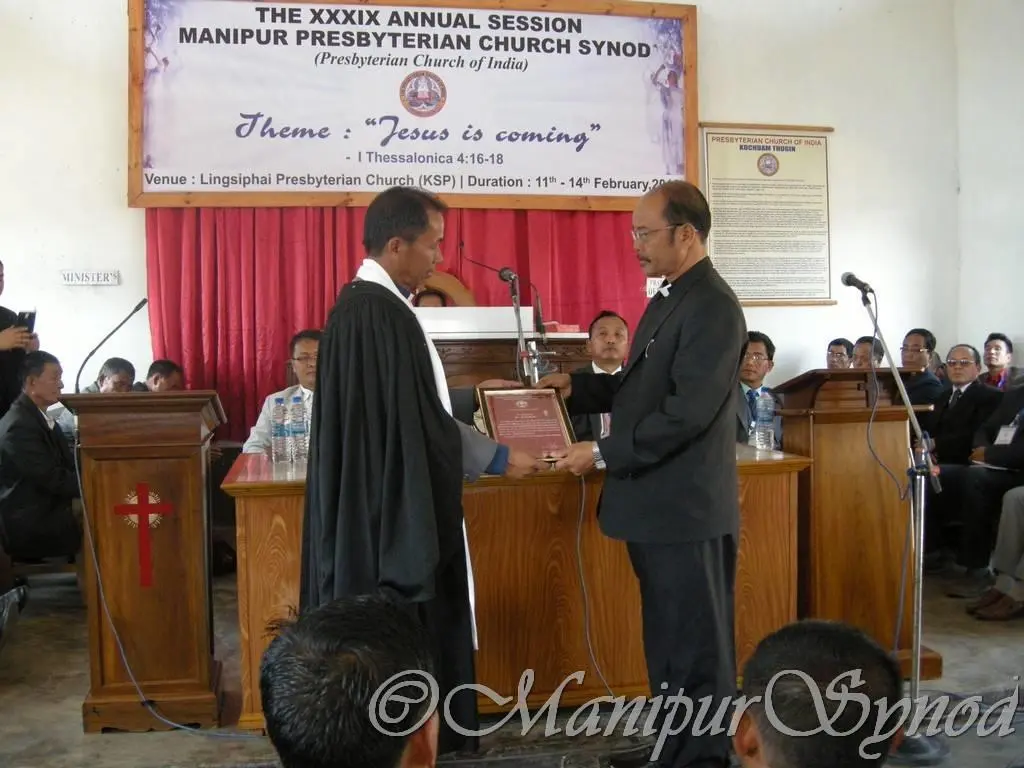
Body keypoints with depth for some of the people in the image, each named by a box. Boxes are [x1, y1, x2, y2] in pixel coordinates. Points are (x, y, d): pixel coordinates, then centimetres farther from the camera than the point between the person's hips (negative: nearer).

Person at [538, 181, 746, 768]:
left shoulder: (713, 306, -17)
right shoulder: (668, 299, 14)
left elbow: (687, 412, -23)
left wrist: (604, 454, -18)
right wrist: (577, 387, 10)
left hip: (686, 510, -10)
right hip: (656, 504, 10)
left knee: (696, 647, 4)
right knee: (669, 641, 20)